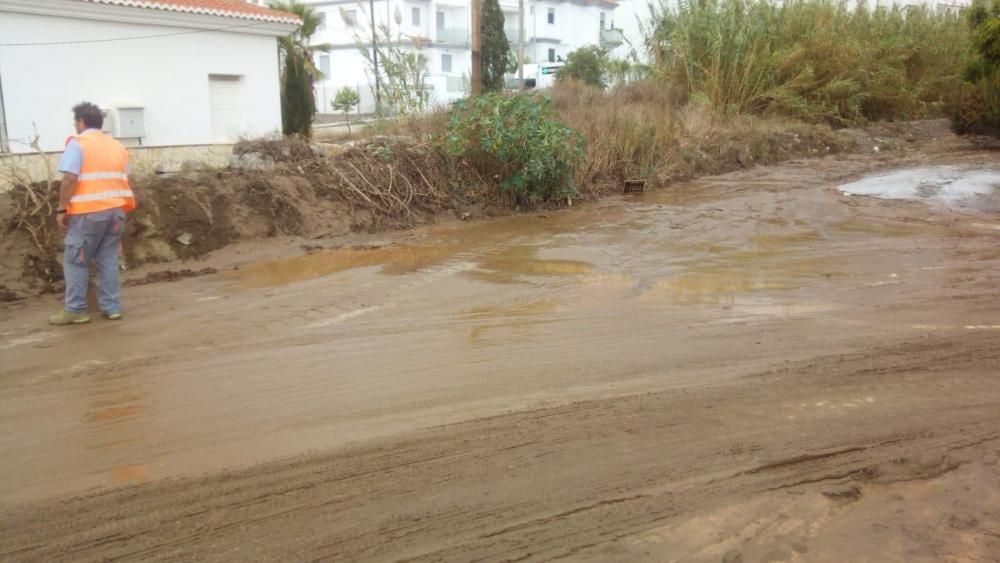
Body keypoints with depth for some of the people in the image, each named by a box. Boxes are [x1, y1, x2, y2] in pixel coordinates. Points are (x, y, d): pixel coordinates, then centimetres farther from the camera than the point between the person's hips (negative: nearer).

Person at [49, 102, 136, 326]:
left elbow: (70, 179, -14)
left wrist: (62, 209, -9)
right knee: (109, 261, 10)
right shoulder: (117, 146, 15)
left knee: (75, 261, 3)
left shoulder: (78, 143, -5)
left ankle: (75, 310, 5)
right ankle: (112, 307, 10)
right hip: (116, 210, 6)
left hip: (88, 212, -6)